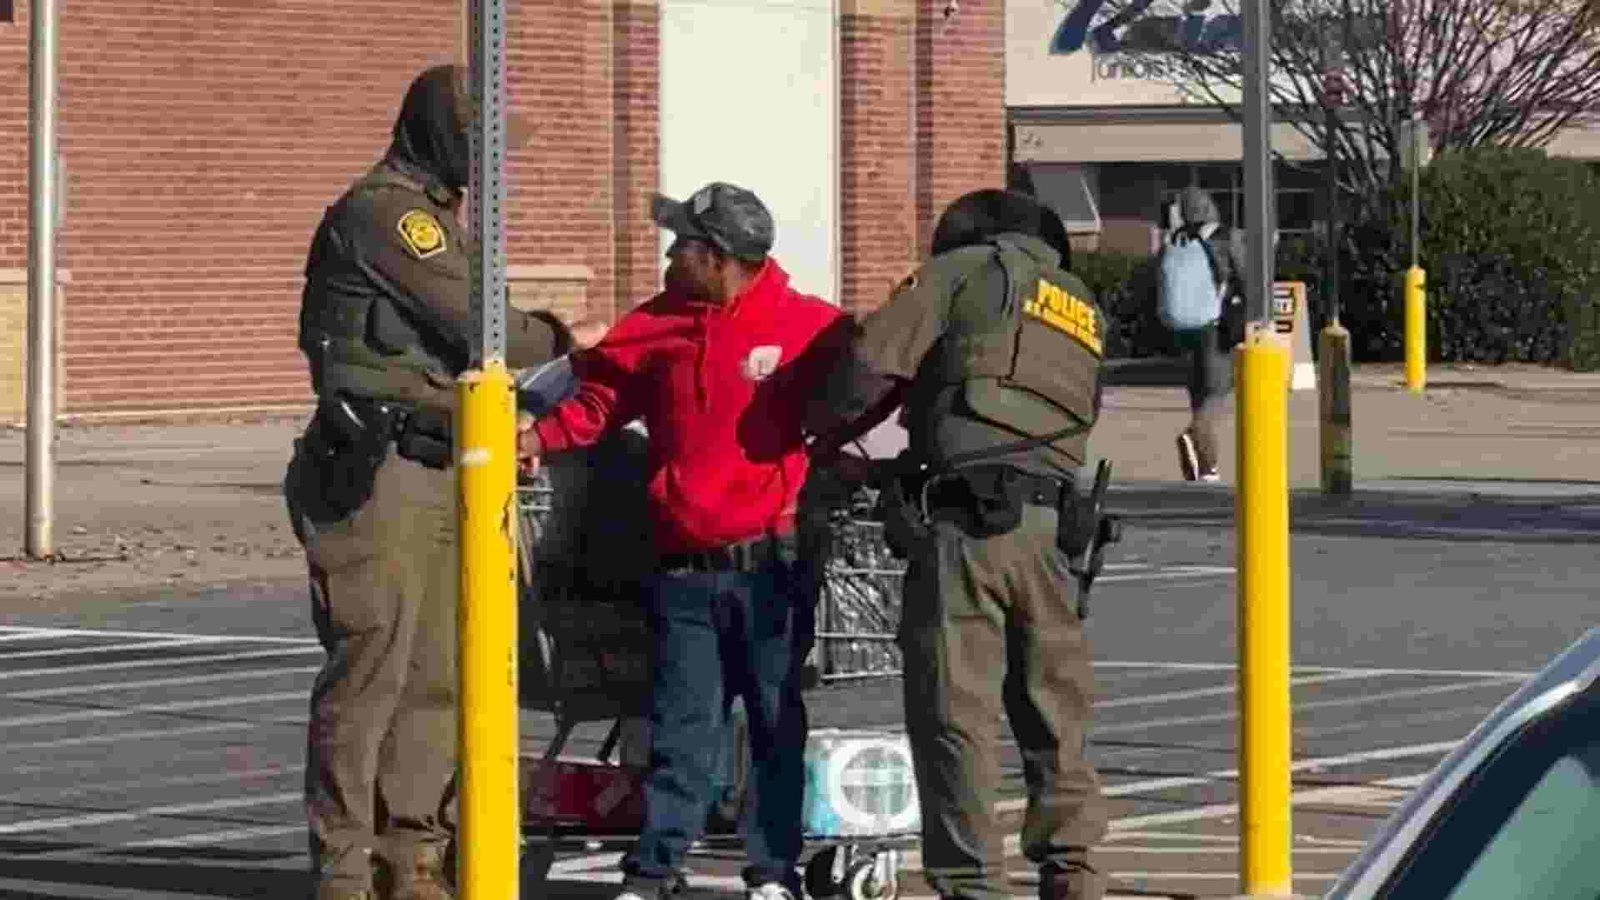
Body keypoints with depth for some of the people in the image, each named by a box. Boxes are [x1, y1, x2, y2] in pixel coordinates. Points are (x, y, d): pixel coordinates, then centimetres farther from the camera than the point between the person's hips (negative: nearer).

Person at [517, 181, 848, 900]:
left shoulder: (807, 327, -7)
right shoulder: (658, 327, 5)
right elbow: (602, 396, 8)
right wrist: (543, 437, -5)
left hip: (769, 566, -3)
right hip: (685, 569, 3)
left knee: (777, 721, 8)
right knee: (681, 724, 3)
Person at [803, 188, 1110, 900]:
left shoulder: (965, 270, 7)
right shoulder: (1085, 314, 26)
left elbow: (871, 362, -4)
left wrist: (823, 433, 17)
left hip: (964, 521, -6)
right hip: (1047, 526, 6)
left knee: (955, 714, -3)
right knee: (1054, 712, 15)